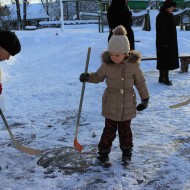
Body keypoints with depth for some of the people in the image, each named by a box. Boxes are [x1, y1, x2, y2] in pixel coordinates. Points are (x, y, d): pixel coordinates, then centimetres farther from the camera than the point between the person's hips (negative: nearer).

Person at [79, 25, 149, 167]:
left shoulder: (133, 65, -12)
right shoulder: (107, 65, -11)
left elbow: (140, 82, 0)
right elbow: (98, 77, 6)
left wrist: (145, 99, 0)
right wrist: (88, 77, -13)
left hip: (127, 106, 1)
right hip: (110, 106, 0)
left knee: (125, 130, 15)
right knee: (109, 131, 5)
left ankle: (127, 153, 34)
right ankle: (103, 154, 20)